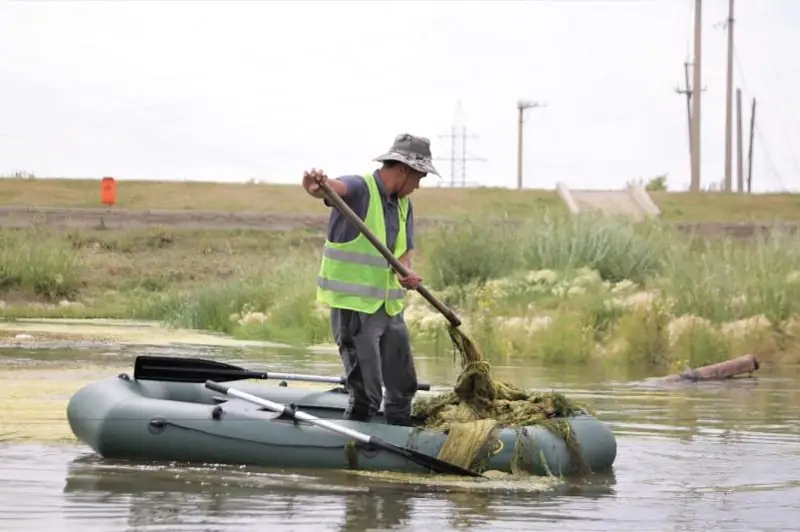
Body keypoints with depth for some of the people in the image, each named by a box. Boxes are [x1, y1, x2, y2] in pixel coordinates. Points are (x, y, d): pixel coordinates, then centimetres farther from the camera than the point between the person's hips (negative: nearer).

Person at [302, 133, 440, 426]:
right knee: (366, 394, -10)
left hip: (390, 307, 8)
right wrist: (316, 185, -60)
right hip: (353, 306, -8)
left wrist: (406, 274, -11)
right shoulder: (359, 188, -13)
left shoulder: (404, 205, 13)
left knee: (403, 386, 17)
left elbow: (403, 252, 13)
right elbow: (337, 187, -35)